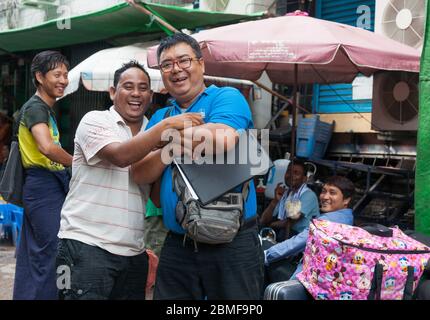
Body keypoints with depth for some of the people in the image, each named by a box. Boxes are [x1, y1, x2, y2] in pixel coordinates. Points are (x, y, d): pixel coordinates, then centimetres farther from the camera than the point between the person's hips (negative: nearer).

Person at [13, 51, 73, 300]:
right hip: (44, 186, -10)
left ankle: (24, 295, 23)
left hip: (52, 184, 10)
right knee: (51, 253, -7)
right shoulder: (36, 107, -12)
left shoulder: (47, 108, 19)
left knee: (33, 254, 14)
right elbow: (46, 147, -28)